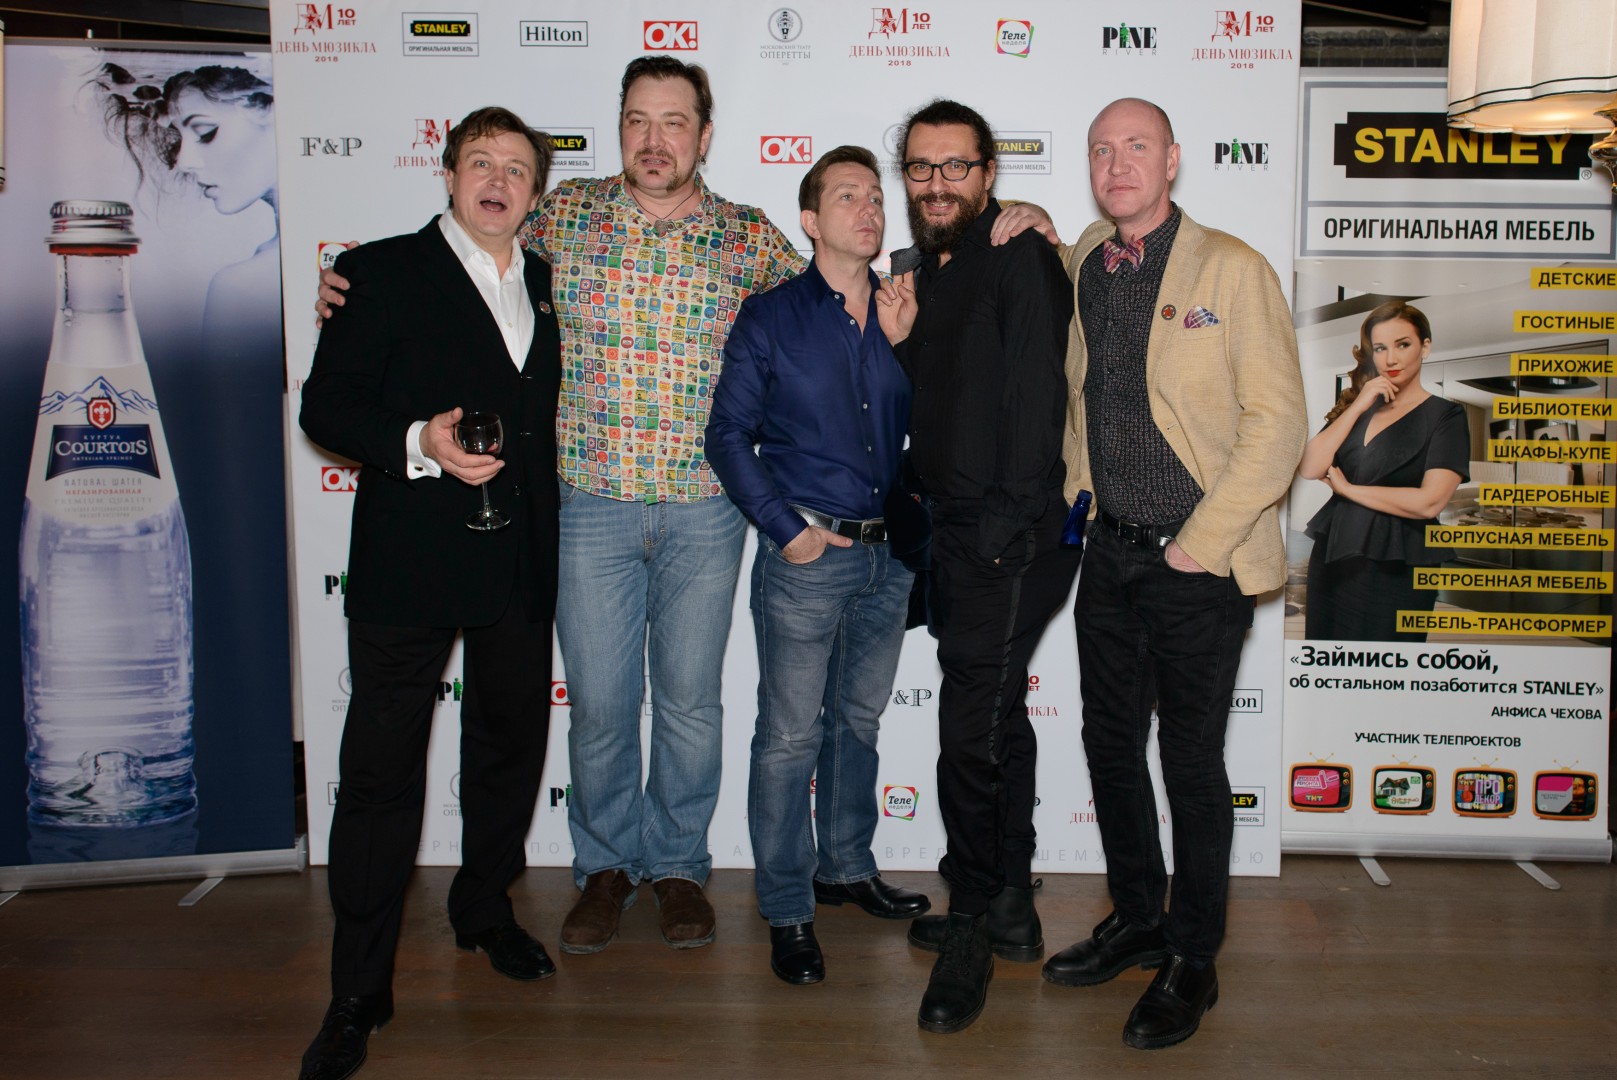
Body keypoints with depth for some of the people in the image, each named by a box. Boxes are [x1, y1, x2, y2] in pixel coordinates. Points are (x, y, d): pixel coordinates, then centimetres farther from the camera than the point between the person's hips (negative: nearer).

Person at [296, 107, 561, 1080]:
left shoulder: (546, 284, 14)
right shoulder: (385, 271, -1)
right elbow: (327, 406, -6)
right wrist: (419, 444, -22)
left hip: (519, 562, 5)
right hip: (408, 560, -5)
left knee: (512, 743, 16)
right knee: (382, 768, -1)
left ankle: (486, 906, 39)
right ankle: (360, 991, 10)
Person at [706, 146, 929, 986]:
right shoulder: (770, 317, -4)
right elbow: (728, 433, -5)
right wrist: (785, 529, -10)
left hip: (887, 557, 5)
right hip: (804, 559, -4)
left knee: (857, 720, 18)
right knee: (789, 736, 1)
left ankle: (846, 867, 35)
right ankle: (787, 909, 14)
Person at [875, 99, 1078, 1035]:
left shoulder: (1020, 259, -9)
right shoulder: (928, 273, 17)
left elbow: (1036, 395, -17)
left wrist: (1006, 527, -20)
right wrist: (896, 343, 0)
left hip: (1012, 534, -9)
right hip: (960, 533, 9)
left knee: (971, 727, -8)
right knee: (997, 718, 16)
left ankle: (974, 928, 9)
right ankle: (1009, 911, 30)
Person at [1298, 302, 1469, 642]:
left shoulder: (1445, 416, -3)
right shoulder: (1355, 405, 12)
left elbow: (1428, 502, -18)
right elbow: (1309, 469, -3)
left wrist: (1347, 489, -7)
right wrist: (1359, 407, -6)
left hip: (1394, 572, -5)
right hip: (1332, 560, 5)